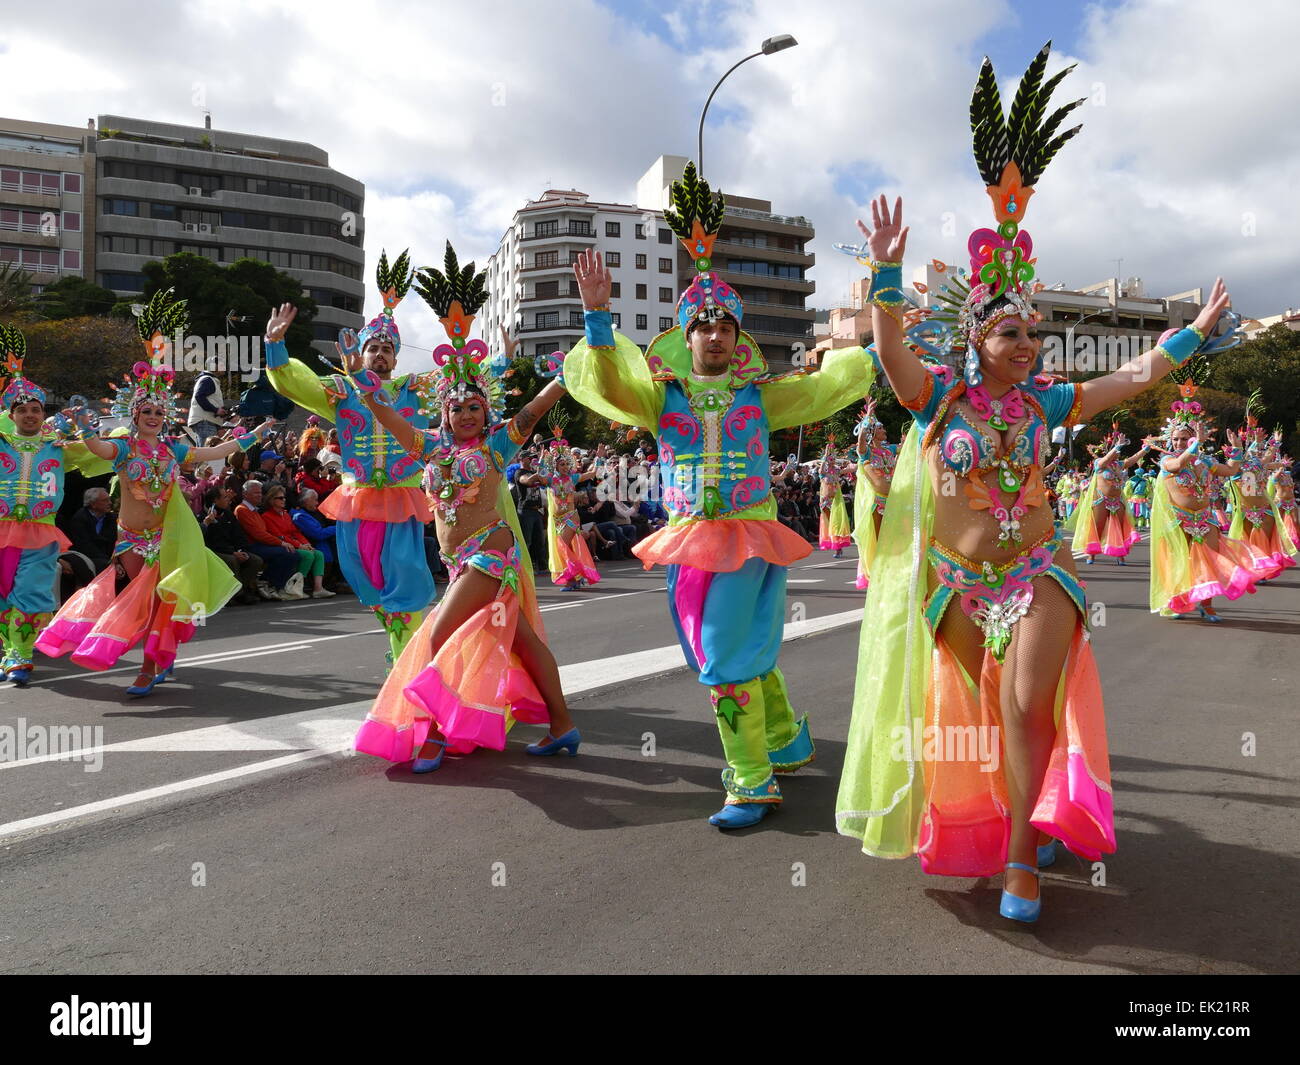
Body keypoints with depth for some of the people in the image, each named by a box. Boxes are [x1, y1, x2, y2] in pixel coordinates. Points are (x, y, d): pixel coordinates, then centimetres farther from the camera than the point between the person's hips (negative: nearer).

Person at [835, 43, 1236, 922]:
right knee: (987, 711, 12)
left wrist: (1199, 330, 8)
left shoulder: (1044, 403, 4)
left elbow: (1134, 377, 10)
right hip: (958, 582, -1)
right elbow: (890, 351, -21)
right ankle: (1031, 813, 38)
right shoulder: (940, 397, -6)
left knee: (1027, 707, -10)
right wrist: (888, 270, -31)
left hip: (1038, 574, 2)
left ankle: (1022, 853, 3)